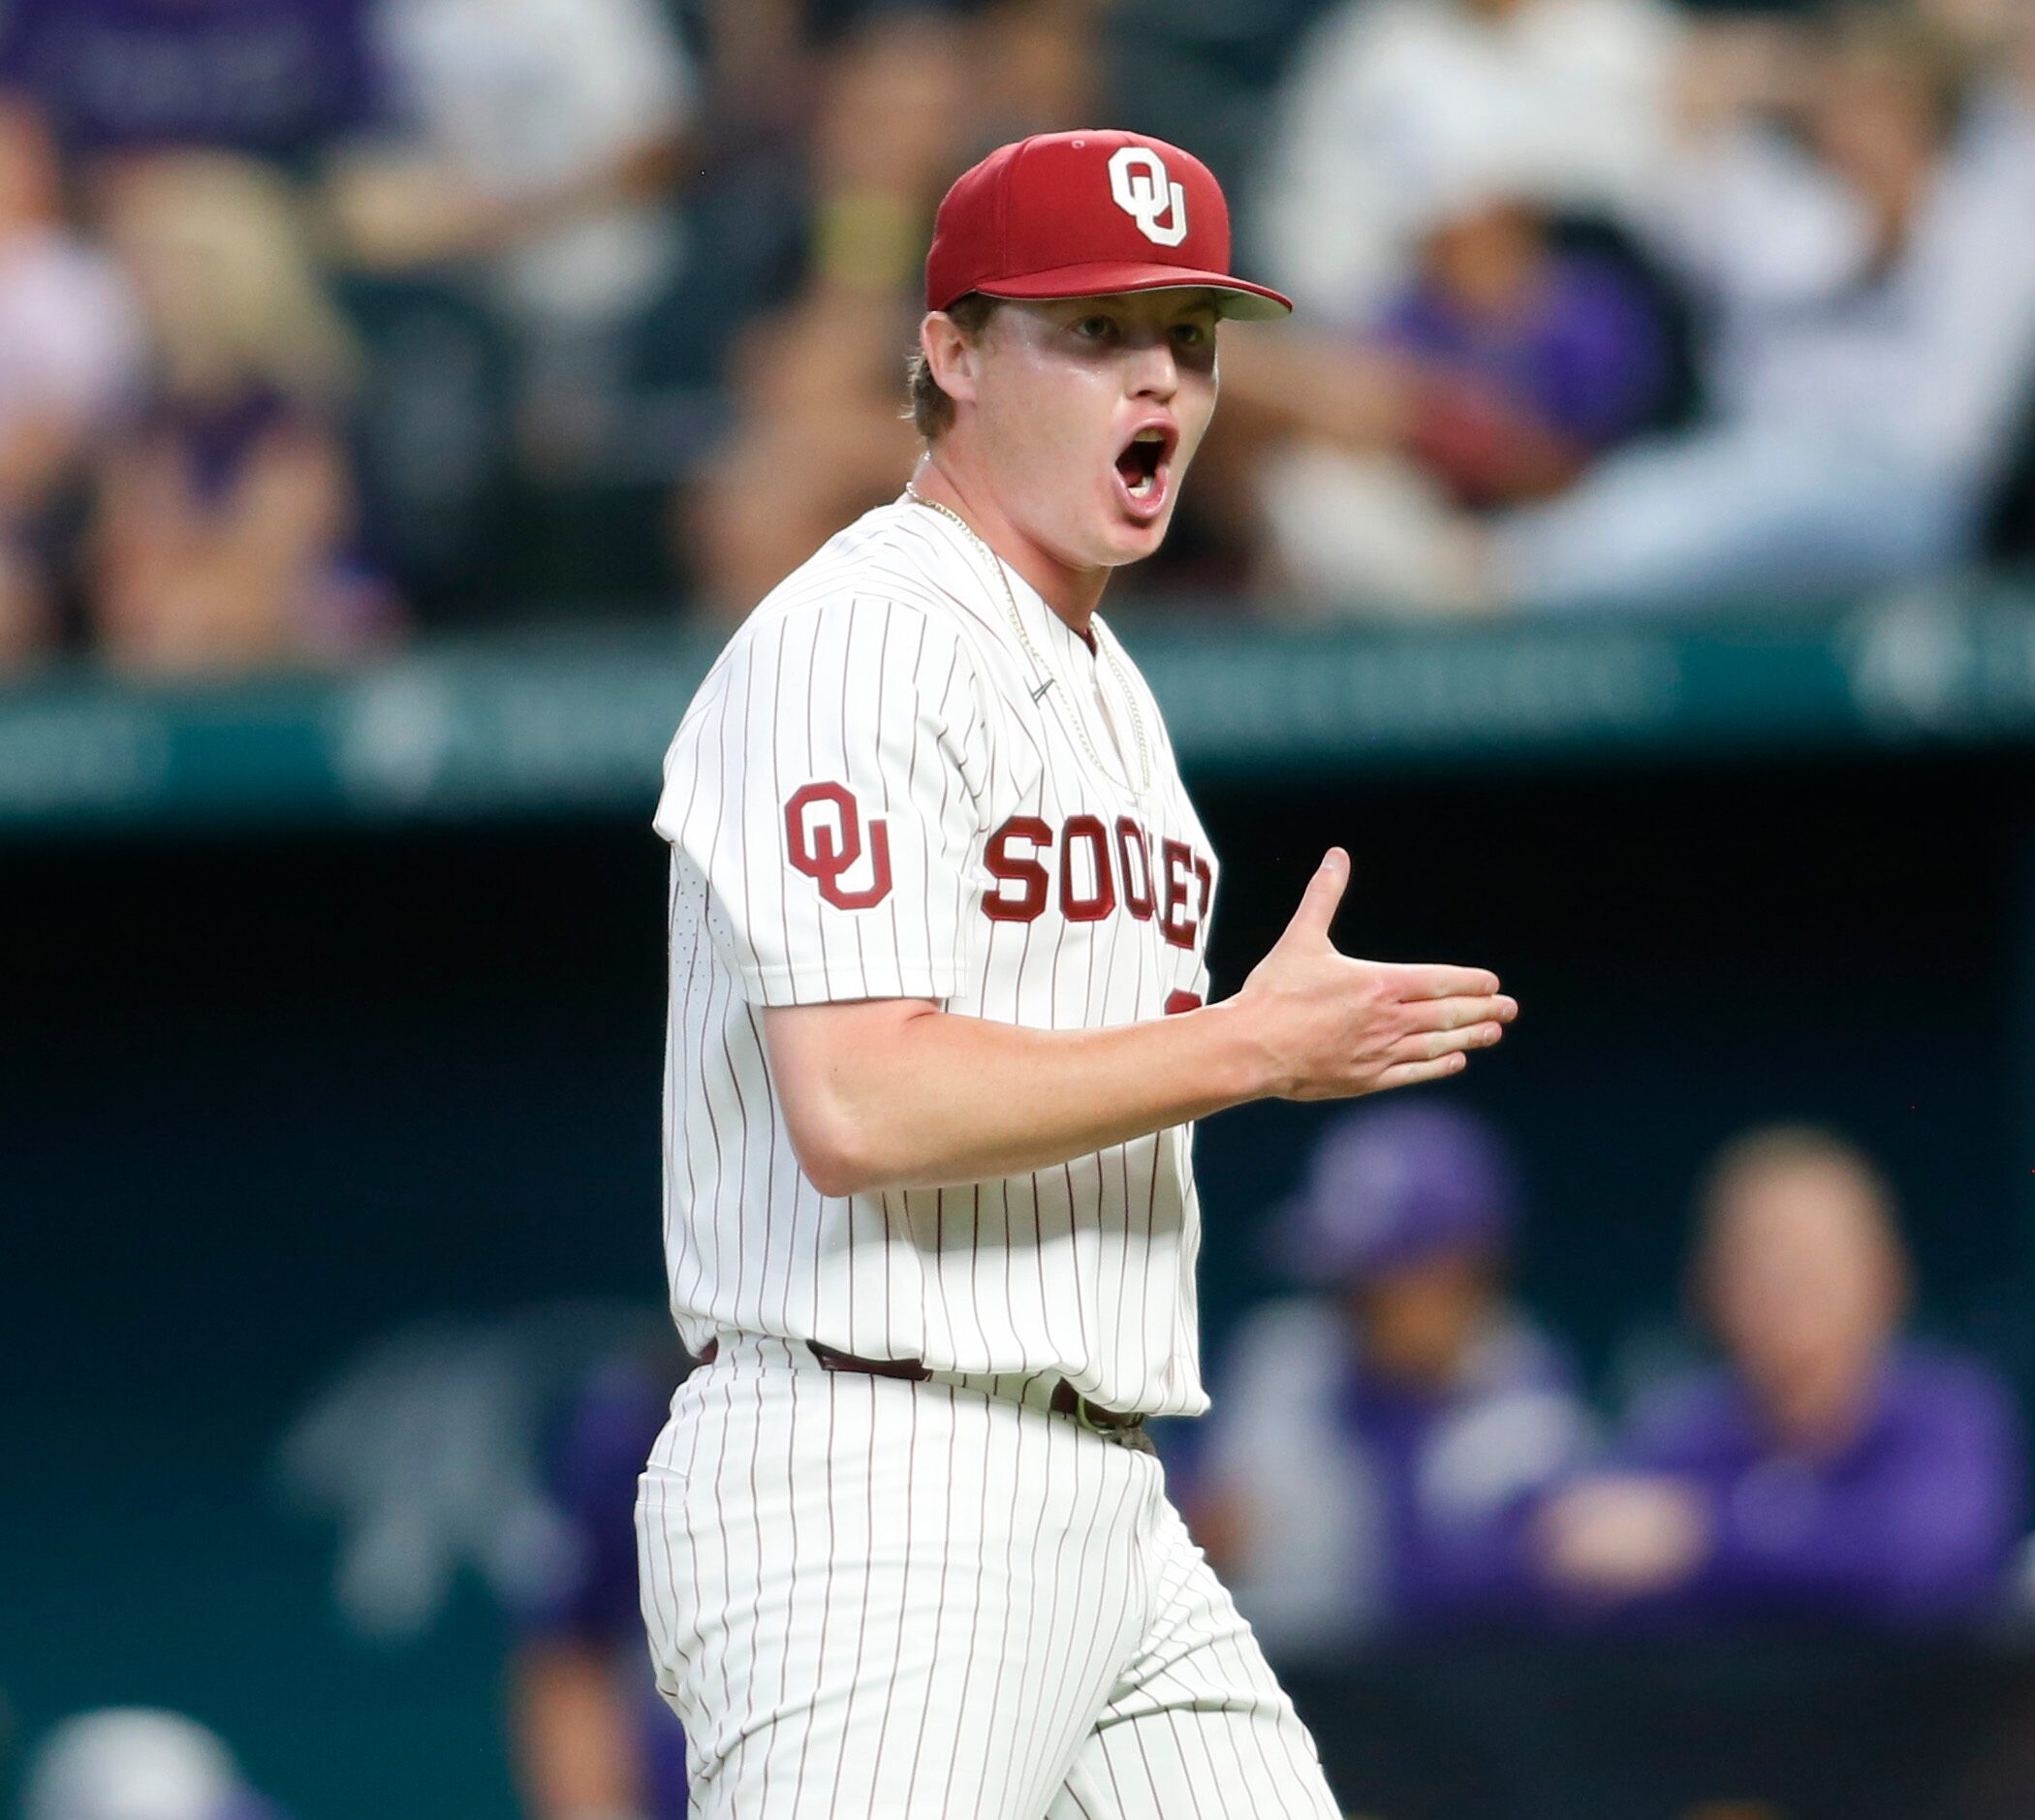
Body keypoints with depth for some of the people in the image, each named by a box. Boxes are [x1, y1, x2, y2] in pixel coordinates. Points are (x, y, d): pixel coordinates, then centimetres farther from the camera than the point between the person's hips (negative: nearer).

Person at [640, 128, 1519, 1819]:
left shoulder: (1111, 692, 21)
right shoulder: (855, 645, -10)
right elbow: (858, 1108, -21)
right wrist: (1256, 1043, -14)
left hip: (1110, 1511, 9)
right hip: (871, 1490, -9)